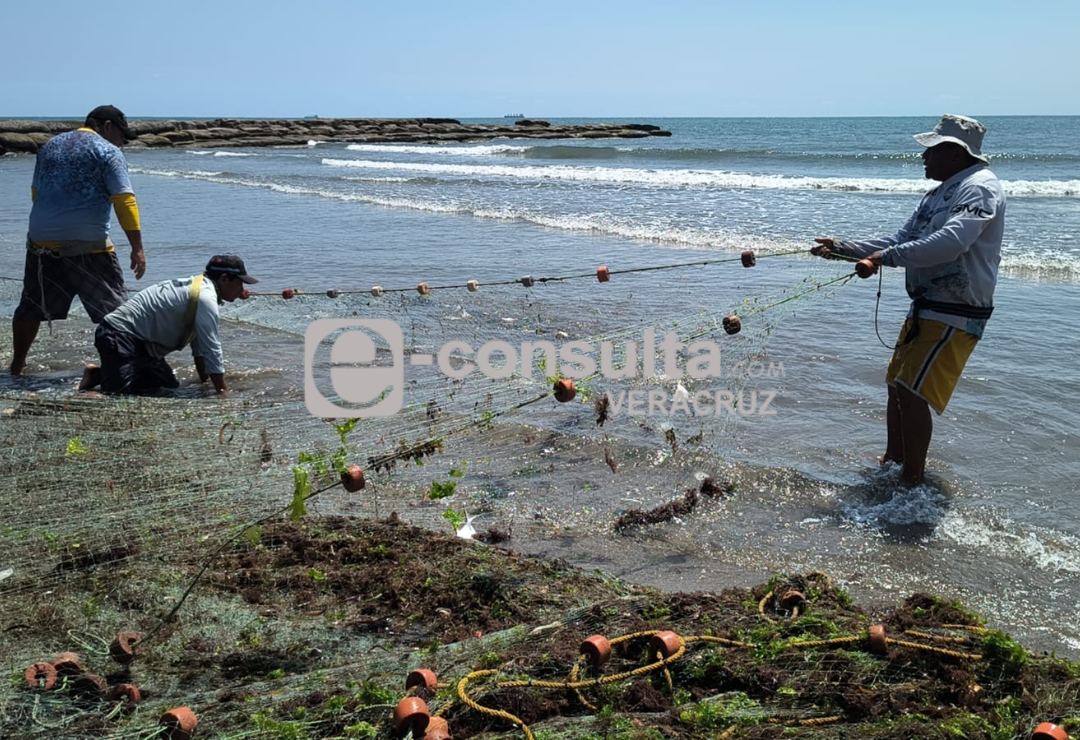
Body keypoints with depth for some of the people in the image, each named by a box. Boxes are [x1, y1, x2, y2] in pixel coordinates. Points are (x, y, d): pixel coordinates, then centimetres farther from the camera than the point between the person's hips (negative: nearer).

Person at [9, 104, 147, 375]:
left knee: (32, 305, 16)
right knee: (115, 309, 2)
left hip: (41, 240, 6)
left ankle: (17, 364, 25)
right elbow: (124, 201, -10)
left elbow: (36, 192, 23)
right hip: (87, 245, -6)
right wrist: (137, 248, -11)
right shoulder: (107, 152, -2)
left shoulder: (49, 146, 19)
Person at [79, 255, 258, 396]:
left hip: (138, 342, 11)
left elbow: (199, 341, 18)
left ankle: (104, 373, 15)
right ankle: (97, 374, 1)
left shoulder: (197, 286, 13)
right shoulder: (205, 297, -19)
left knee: (169, 386, 8)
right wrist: (223, 391, -15)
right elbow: (211, 349, -20)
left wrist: (205, 381, 18)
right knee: (122, 391, -27)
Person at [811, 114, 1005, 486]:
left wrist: (885, 257, -26)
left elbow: (949, 243, -31)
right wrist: (841, 248, 12)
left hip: (953, 315, -10)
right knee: (896, 384, 16)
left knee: (912, 392, -13)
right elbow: (901, 240, 19)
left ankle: (913, 483, -2)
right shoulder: (940, 193, 15)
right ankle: (891, 463, 32)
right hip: (925, 308, 10)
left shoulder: (980, 188, -16)